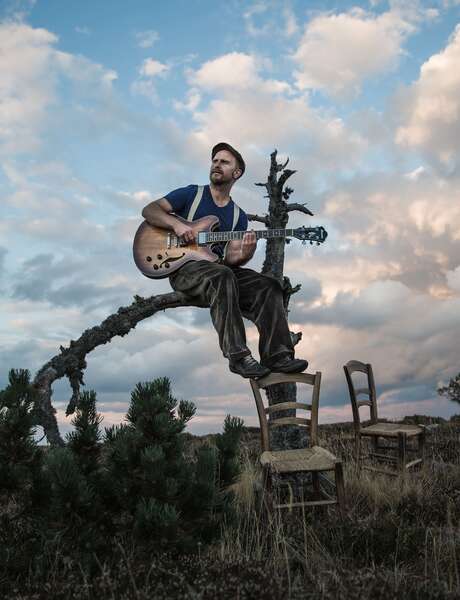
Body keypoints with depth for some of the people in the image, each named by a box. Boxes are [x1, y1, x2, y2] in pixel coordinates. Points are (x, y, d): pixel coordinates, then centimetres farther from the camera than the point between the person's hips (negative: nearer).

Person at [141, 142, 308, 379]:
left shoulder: (238, 215, 18)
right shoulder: (191, 194, 8)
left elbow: (230, 257, 7)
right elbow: (149, 210, 2)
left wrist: (244, 254, -17)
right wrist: (176, 224, -16)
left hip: (220, 270, 5)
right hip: (183, 267, -5)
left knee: (268, 286, -18)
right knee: (222, 276, -37)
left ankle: (277, 356, -21)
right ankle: (238, 357, -38)